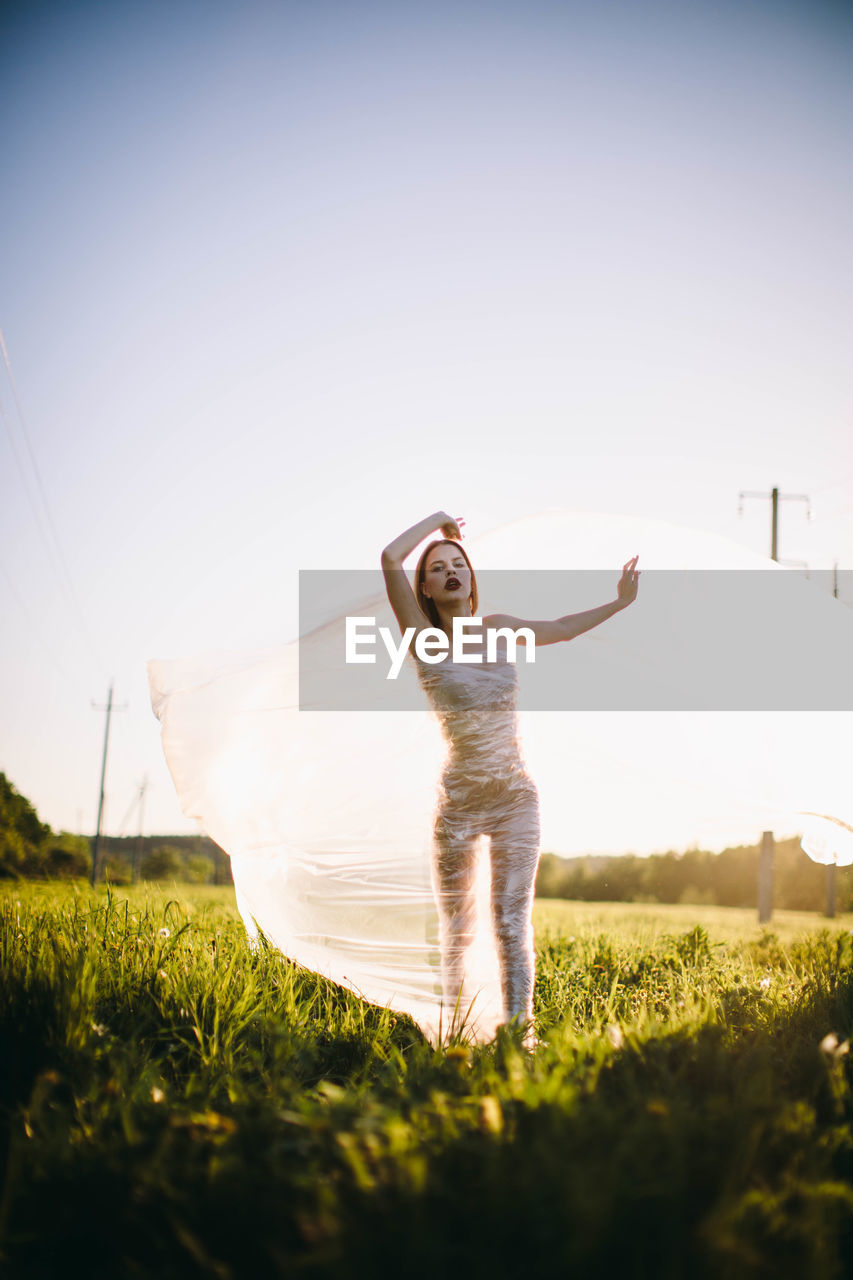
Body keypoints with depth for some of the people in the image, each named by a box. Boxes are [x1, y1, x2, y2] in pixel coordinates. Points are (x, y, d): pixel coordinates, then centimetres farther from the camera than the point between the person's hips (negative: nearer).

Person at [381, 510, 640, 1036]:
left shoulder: (500, 628, 8)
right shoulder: (423, 639, -4)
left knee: (512, 922, -2)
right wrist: (438, 518, -2)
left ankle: (518, 1029, 2)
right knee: (458, 928, 7)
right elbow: (390, 557, -16)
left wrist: (620, 602, 30)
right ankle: (455, 1032, 20)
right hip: (459, 802, -2)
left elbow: (561, 629, 26)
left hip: (517, 798, 3)